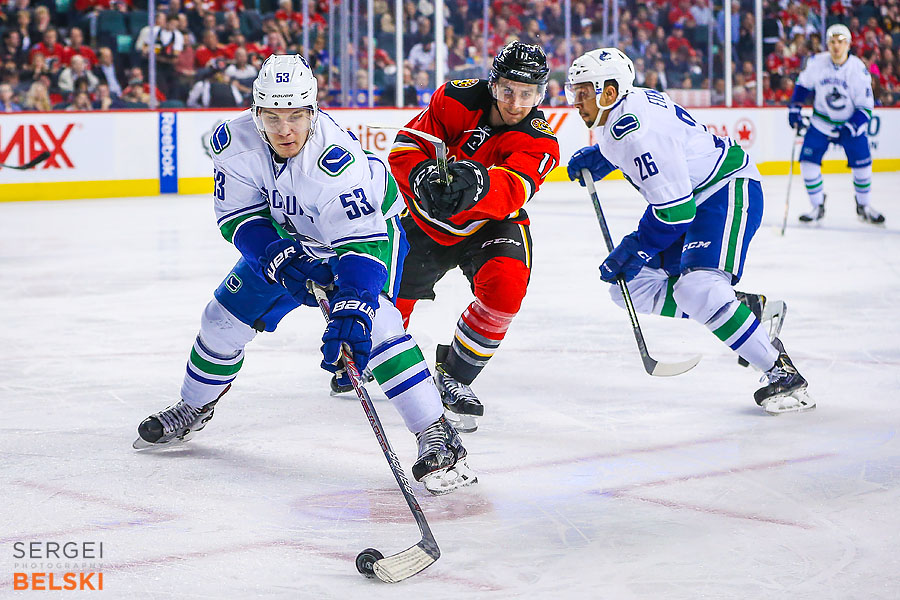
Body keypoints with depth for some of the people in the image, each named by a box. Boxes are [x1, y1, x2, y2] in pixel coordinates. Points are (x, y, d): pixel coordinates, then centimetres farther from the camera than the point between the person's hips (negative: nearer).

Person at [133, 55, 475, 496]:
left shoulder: (337, 157, -40)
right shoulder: (236, 141, -24)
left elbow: (361, 242, -45)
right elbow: (238, 214, -15)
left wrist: (350, 313, -57)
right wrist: (272, 253, -33)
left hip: (368, 224, -5)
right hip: (288, 235, 6)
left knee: (372, 322, -28)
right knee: (227, 315, 6)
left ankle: (438, 437, -24)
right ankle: (193, 408, 33)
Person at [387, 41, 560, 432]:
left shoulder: (540, 144, -23)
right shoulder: (457, 99, -17)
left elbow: (511, 192, -41)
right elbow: (406, 147, -19)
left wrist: (477, 183, -64)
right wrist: (424, 176, -41)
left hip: (490, 224, -1)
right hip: (427, 218, 2)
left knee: (504, 288, -30)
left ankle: (454, 375, -6)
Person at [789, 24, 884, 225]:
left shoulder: (858, 69, -19)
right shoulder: (817, 63, -14)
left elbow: (865, 107, -16)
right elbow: (803, 84, 7)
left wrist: (849, 128, -28)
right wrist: (795, 108, 0)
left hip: (851, 123, -1)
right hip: (821, 122, 1)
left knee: (862, 166, -5)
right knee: (808, 162, -9)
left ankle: (863, 207, 18)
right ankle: (818, 206, 8)